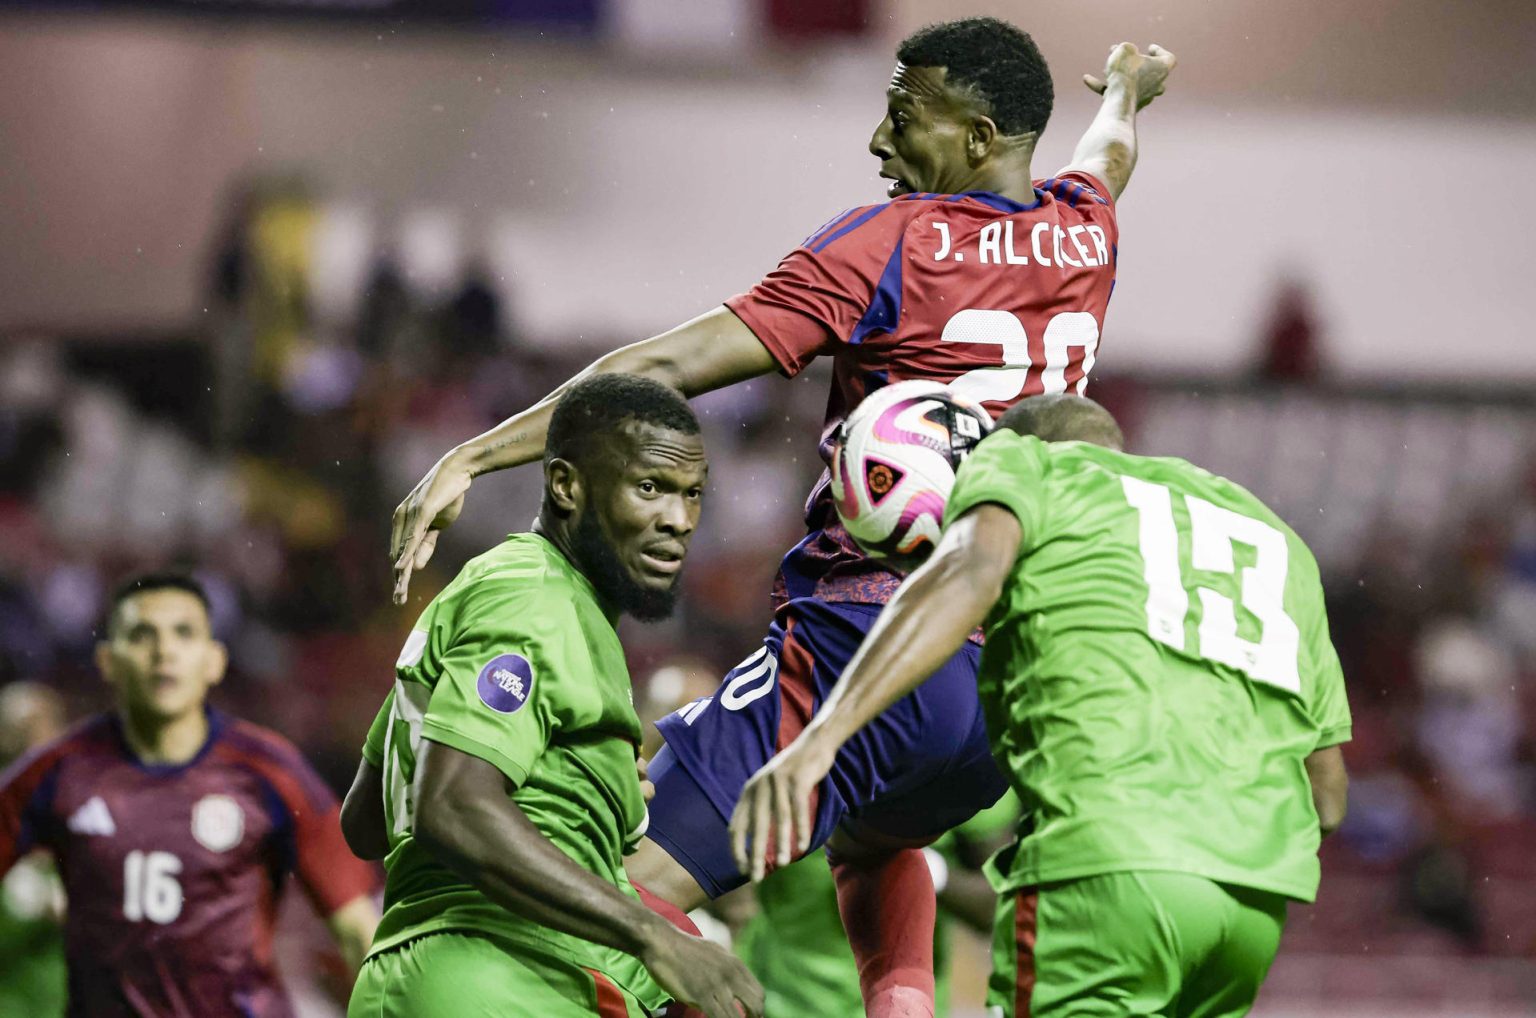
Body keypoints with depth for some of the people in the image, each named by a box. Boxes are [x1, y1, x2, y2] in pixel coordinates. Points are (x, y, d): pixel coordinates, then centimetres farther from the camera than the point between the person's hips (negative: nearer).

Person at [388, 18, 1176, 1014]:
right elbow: (1110, 149, 38)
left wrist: (472, 458, -10)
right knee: (876, 836, 38)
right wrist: (1128, 87, 62)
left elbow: (671, 368, -11)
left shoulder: (889, 244, -7)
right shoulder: (1085, 236, 11)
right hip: (1021, 686, 8)